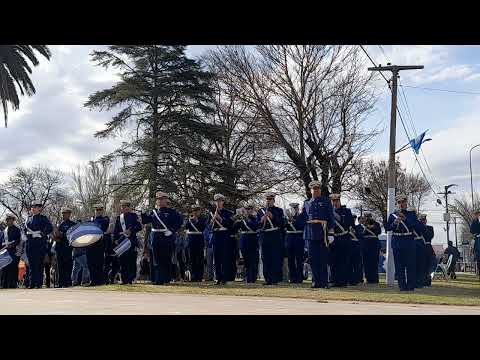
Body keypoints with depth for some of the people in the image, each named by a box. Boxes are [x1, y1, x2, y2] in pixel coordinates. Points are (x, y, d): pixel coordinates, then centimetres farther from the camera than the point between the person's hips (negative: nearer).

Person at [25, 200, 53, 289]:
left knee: (39, 264, -5)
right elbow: (26, 227, 23)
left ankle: (39, 283, -3)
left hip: (39, 242, -6)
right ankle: (32, 283, 10)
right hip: (30, 242, 6)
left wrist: (42, 234, -10)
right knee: (31, 264, 6)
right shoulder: (29, 218, 16)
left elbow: (50, 228, -9)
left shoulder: (43, 218, -1)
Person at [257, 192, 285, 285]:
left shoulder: (279, 211, 9)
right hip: (264, 238, 3)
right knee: (266, 259, 2)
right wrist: (262, 220, -9)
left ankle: (275, 279, -3)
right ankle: (268, 279, 8)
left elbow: (282, 224, -3)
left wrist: (272, 217, -13)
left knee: (276, 258, -6)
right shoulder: (260, 211, 16)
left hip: (276, 238, -3)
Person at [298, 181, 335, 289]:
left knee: (323, 258, -2)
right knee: (313, 258, 4)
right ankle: (316, 281, 11)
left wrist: (331, 233, -7)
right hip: (310, 233, 3)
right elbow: (302, 218, 20)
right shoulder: (306, 203, 17)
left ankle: (324, 282, 2)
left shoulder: (326, 201, 6)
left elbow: (331, 218, 1)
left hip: (322, 232, -3)